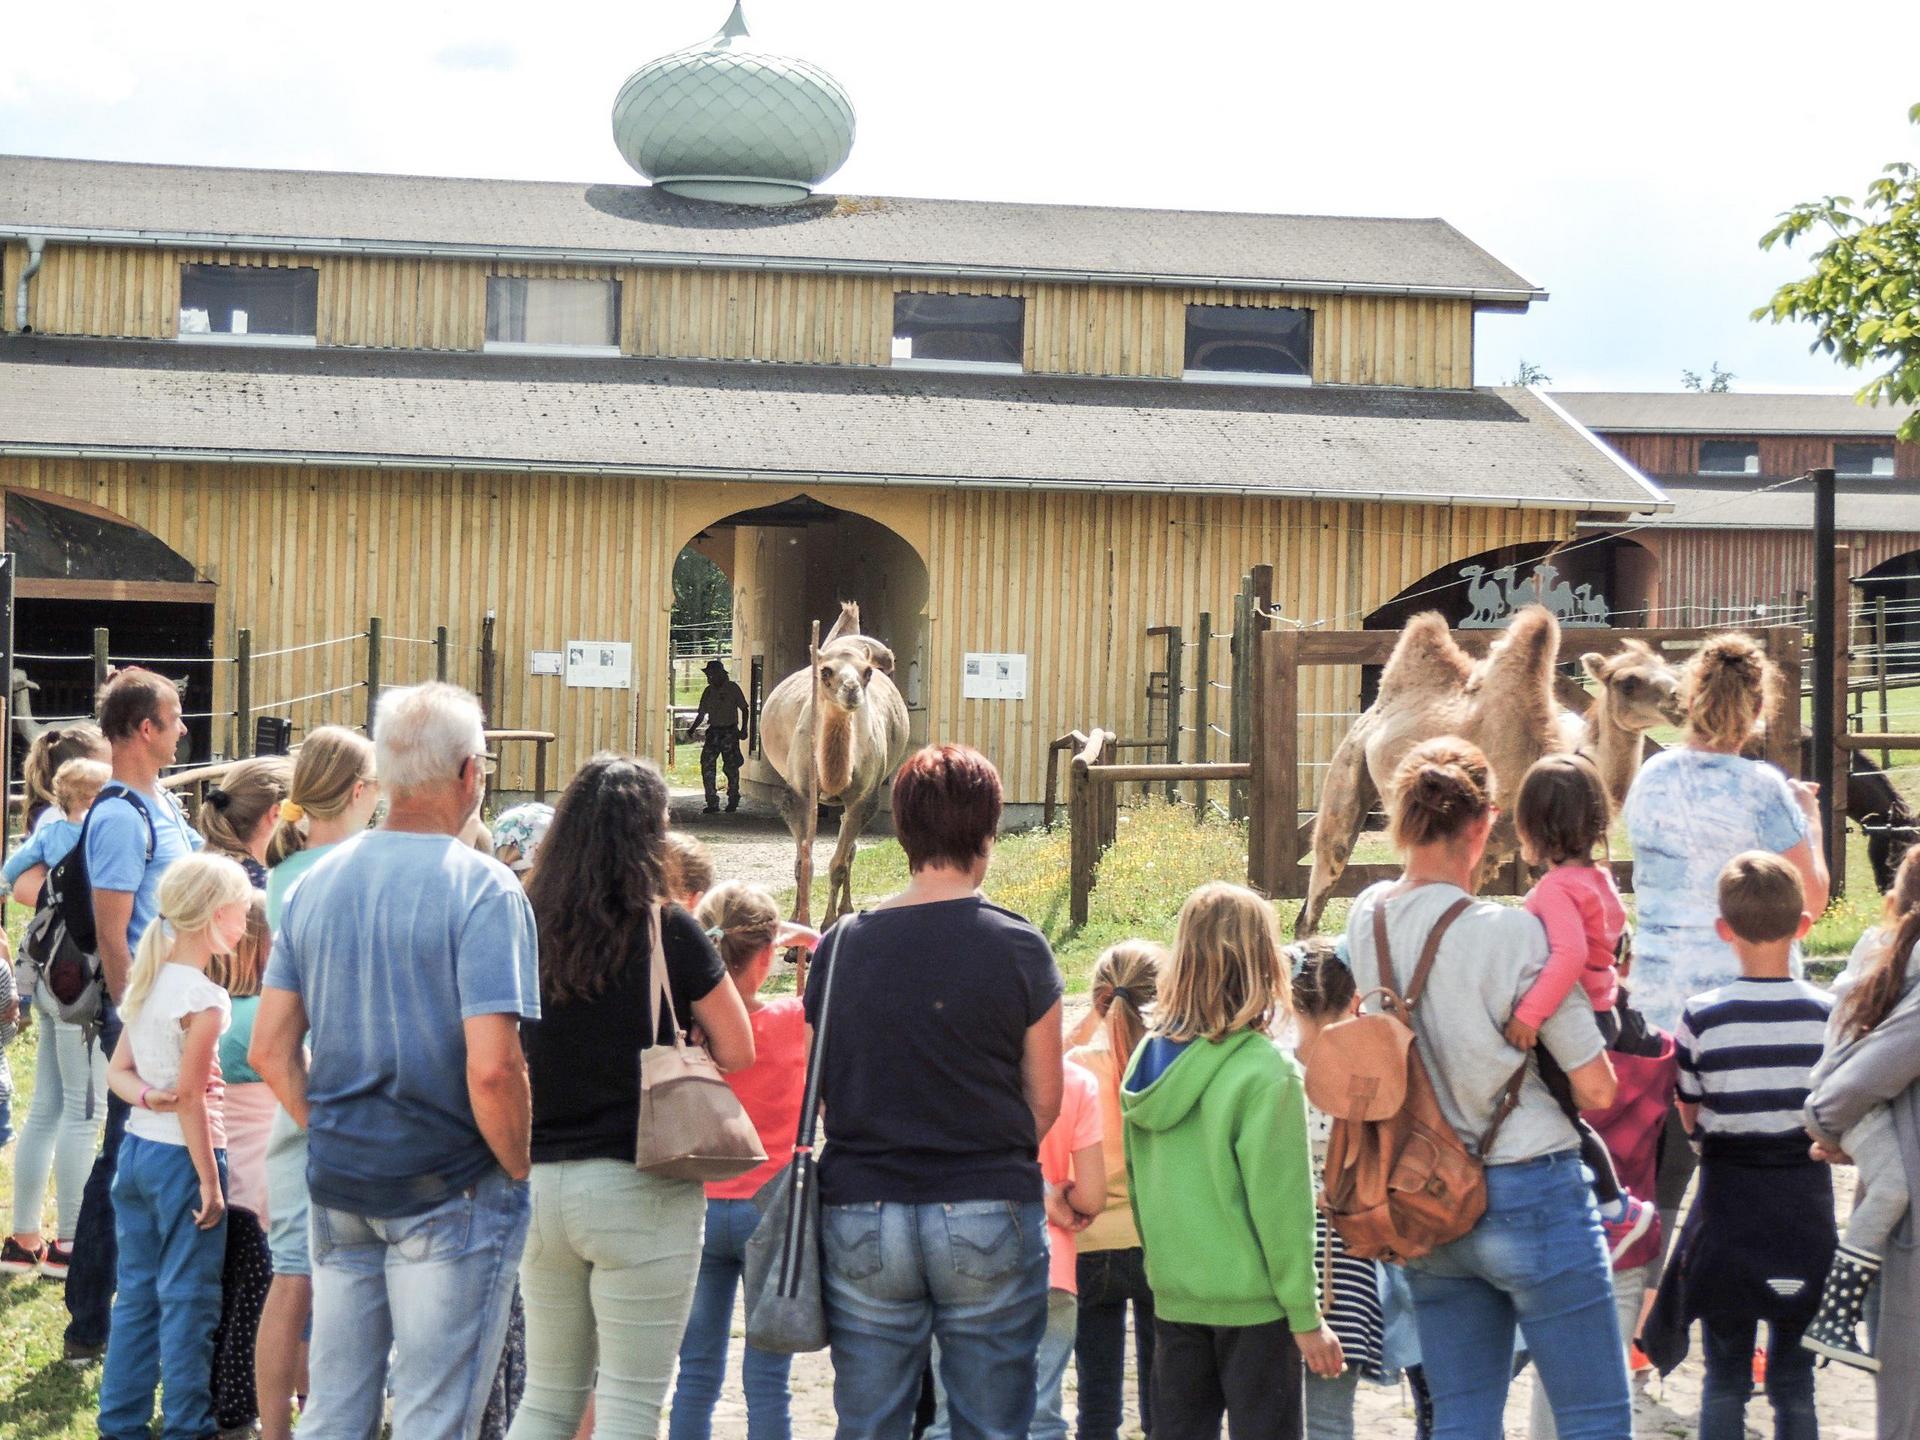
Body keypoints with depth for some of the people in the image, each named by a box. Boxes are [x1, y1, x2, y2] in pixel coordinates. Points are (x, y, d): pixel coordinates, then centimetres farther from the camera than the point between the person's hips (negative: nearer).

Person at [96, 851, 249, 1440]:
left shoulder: (145, 981, 8)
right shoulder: (203, 998, -18)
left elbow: (117, 1069, 10)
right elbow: (189, 1097, -19)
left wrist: (145, 1095, -8)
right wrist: (210, 1180, -14)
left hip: (136, 1146, 8)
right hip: (180, 1154, -8)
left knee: (136, 1293, 14)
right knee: (188, 1301, 1)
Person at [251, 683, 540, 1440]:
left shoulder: (316, 882, 6)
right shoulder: (482, 888, -13)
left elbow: (271, 1050, 6)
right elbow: (491, 1068, -21)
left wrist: (329, 1137, 15)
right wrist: (519, 1171, -7)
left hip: (340, 1186, 6)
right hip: (450, 1193, -6)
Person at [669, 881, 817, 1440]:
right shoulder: (794, 1022, -12)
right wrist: (809, 937, 2)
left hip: (699, 1209, 3)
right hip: (774, 1206, -3)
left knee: (696, 1373, 9)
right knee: (767, 1378, 2)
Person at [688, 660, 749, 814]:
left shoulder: (732, 688, -2)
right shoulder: (709, 691, 11)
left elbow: (744, 709, 1)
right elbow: (702, 714, 17)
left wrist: (743, 729, -9)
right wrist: (692, 729, 4)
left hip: (730, 731, -4)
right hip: (713, 732, 4)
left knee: (731, 768, 1)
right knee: (707, 766, -6)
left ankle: (733, 801, 17)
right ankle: (712, 803, -3)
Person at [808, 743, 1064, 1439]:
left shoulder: (840, 946, 1)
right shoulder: (1017, 947, -6)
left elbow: (824, 1091, 8)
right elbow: (1045, 1100, 0)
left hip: (861, 1219, 2)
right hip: (989, 1218, -2)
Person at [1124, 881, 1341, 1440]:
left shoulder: (1147, 1058, 2)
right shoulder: (1265, 1072, -17)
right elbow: (1280, 1204, -15)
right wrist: (1305, 1315, -8)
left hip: (1173, 1298, 6)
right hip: (1251, 1302, -6)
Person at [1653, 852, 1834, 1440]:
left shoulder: (1702, 1016, -11)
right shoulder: (1829, 1013, -8)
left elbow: (1689, 1118, -2)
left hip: (1729, 1200, -1)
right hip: (1806, 1204, 1)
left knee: (1725, 1379, 9)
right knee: (1794, 1380, 10)